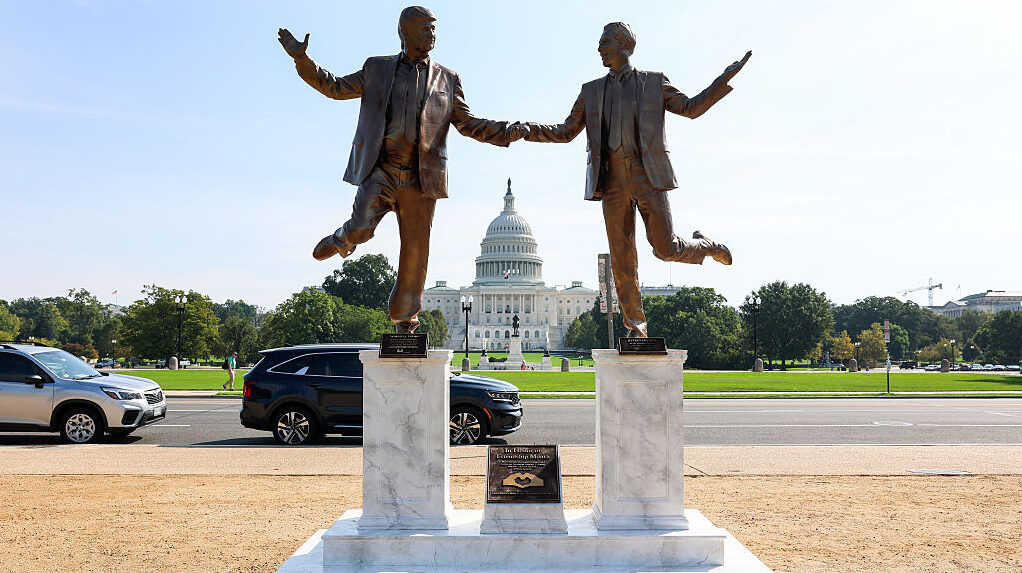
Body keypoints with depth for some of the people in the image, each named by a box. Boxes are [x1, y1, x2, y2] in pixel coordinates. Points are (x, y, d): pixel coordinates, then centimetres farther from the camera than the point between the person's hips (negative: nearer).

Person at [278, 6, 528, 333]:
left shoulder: (447, 79, 14)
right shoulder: (377, 68, 13)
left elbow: (467, 124, 14)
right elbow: (335, 87, 17)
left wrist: (508, 132, -1)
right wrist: (301, 57, 6)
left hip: (419, 178, 1)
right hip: (379, 170, -1)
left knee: (415, 251, 2)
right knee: (361, 229, -23)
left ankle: (404, 321, 21)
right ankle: (341, 240, 17)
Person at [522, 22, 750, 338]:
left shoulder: (654, 81, 10)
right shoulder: (591, 91, 17)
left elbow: (691, 108, 10)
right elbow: (566, 132, 16)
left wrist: (724, 79, -1)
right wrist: (528, 130, 1)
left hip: (647, 176, -3)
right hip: (612, 181, 3)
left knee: (666, 248, -8)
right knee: (622, 258, 1)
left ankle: (705, 245, 26)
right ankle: (636, 326, 11)